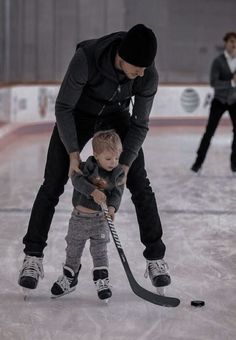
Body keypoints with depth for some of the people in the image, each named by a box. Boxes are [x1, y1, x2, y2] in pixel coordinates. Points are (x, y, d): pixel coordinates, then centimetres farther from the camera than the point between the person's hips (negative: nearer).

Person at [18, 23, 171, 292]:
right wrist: (73, 153, -27)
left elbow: (139, 125, -16)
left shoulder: (148, 76, -29)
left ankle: (155, 256, 5)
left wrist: (124, 166, -23)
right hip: (77, 114, -2)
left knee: (140, 184, -6)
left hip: (116, 117, 2)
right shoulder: (86, 58, -38)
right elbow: (63, 107, -26)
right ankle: (33, 255, 3)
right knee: (53, 184, -7)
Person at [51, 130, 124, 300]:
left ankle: (102, 281, 12)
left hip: (100, 217, 0)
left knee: (99, 250, 0)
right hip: (79, 216, 1)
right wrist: (93, 192, -39)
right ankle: (69, 279, 31)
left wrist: (112, 207, -28)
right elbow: (77, 179, -27)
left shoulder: (118, 173, -5)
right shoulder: (88, 167, -12)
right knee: (73, 249, 13)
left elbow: (117, 194, -8)